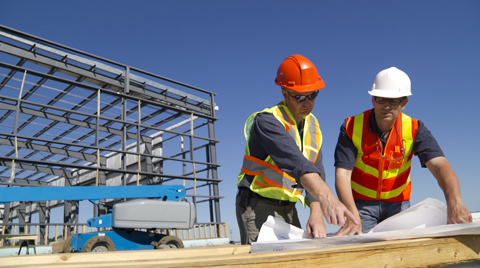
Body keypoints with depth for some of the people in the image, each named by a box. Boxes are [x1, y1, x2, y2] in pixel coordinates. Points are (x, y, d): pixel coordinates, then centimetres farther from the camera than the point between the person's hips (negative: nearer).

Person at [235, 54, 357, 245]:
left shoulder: (312, 125, 5)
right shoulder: (267, 121, -19)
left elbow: (316, 172, -1)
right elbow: (294, 161, -37)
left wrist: (316, 216, -15)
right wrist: (326, 197, -50)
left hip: (288, 209, 7)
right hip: (258, 207, -7)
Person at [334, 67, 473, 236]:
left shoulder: (414, 129, -10)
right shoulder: (352, 127, -15)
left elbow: (439, 165, -24)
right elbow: (342, 174, -22)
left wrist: (455, 203, -44)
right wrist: (352, 216, -37)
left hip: (398, 203, 2)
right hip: (361, 203, -2)